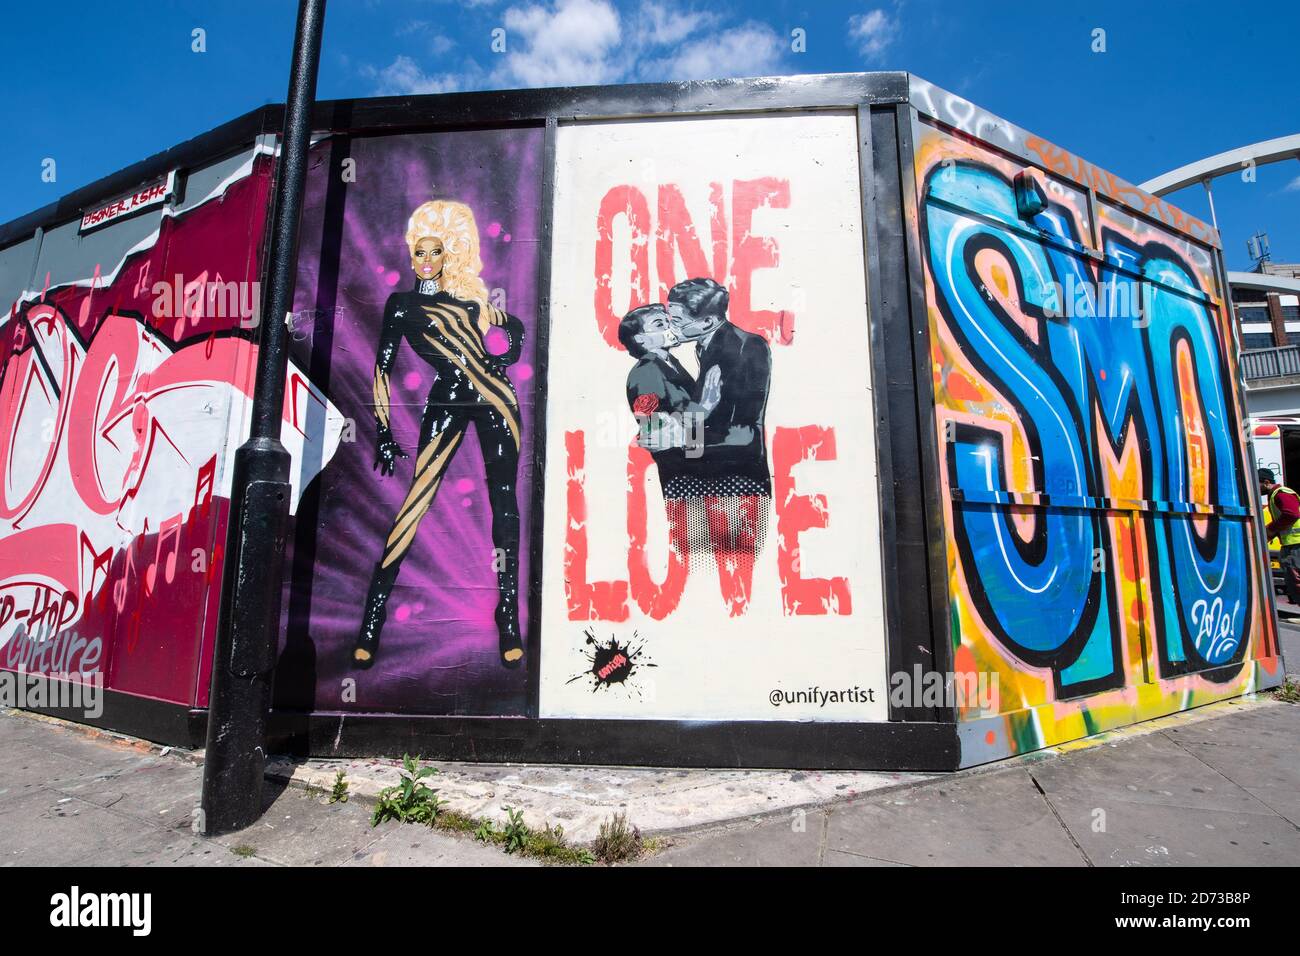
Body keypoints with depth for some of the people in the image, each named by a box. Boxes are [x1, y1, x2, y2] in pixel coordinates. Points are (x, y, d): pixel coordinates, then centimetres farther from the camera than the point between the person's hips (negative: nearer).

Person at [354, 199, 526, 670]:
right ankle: (372, 620, -1)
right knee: (417, 501, -10)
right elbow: (383, 367, 5)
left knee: (504, 501, -1)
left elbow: (512, 322, 29)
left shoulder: (467, 295, 17)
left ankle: (508, 617, 7)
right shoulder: (402, 303, 10)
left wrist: (509, 353, 6)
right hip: (446, 402, -3)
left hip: (495, 399, 3)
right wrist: (383, 432, -1)